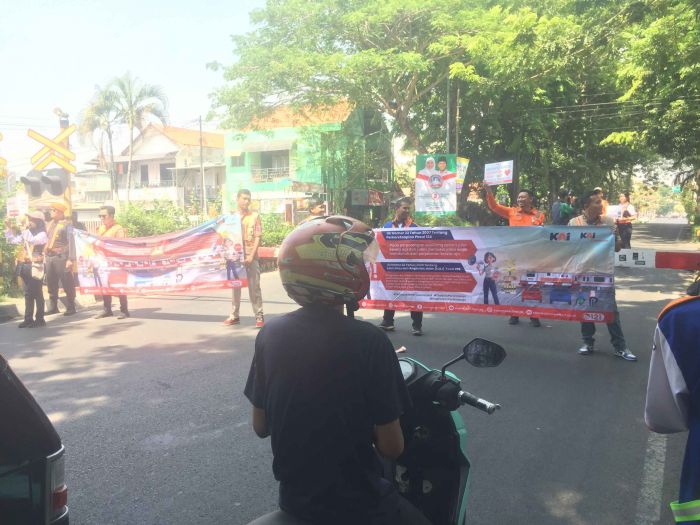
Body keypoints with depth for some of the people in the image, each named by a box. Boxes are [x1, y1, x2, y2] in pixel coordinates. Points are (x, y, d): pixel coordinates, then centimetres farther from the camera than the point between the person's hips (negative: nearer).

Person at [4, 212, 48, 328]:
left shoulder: (42, 235, -9)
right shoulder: (27, 233, 12)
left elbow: (31, 241, -26)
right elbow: (13, 240, 15)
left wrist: (25, 230, -18)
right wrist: (8, 227, 6)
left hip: (35, 267, -7)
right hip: (25, 266, 7)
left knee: (37, 294, -1)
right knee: (27, 294, 10)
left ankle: (40, 319, 6)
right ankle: (28, 319, 17)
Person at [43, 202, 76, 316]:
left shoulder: (66, 224, -5)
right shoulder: (50, 224, 17)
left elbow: (71, 242, -11)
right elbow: (46, 240, 21)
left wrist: (70, 259, -17)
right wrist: (44, 255, 14)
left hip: (61, 257, -7)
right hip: (49, 257, 7)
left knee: (67, 284, -2)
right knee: (51, 284, 10)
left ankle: (70, 307, 4)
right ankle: (53, 307, 19)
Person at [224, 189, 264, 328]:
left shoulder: (255, 216, 0)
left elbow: (258, 237, -3)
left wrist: (251, 255, -11)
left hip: (251, 256, -2)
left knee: (254, 287, -1)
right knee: (235, 286, 9)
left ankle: (259, 316, 3)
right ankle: (235, 315, 17)